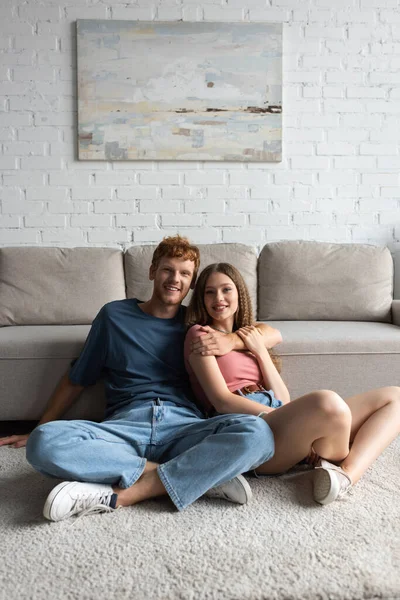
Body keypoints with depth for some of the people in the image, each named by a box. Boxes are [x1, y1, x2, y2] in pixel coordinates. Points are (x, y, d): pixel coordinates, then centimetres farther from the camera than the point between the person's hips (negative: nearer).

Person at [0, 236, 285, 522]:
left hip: (185, 426, 1)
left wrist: (230, 342, -2)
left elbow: (273, 334, 18)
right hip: (125, 426, 0)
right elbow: (77, 379, 23)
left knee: (256, 433, -31)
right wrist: (37, 429, 23)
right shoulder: (114, 315, 16)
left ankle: (118, 495, -25)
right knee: (43, 443, -31)